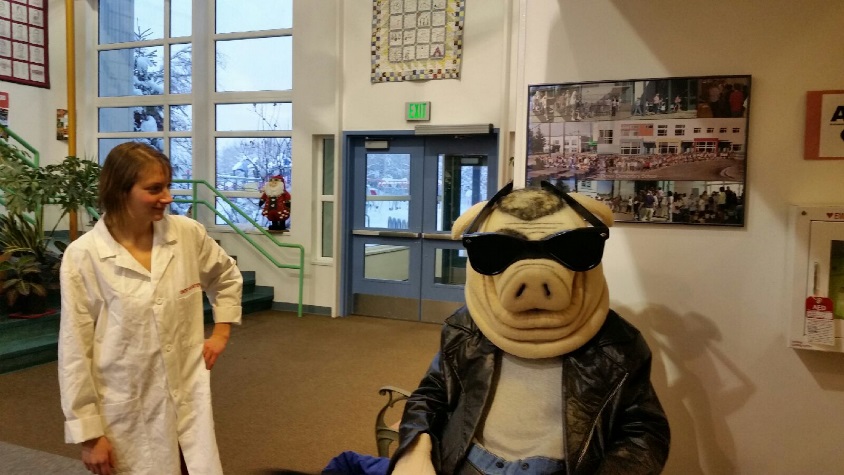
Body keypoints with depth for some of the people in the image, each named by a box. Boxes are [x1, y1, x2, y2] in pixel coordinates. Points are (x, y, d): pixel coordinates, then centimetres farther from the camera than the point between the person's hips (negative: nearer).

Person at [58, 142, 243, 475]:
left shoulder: (189, 234, -5)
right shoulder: (83, 256, -12)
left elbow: (227, 278, 16)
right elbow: (75, 352, -7)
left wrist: (221, 332, 7)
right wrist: (88, 432, -5)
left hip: (190, 400, 2)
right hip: (126, 413, -2)